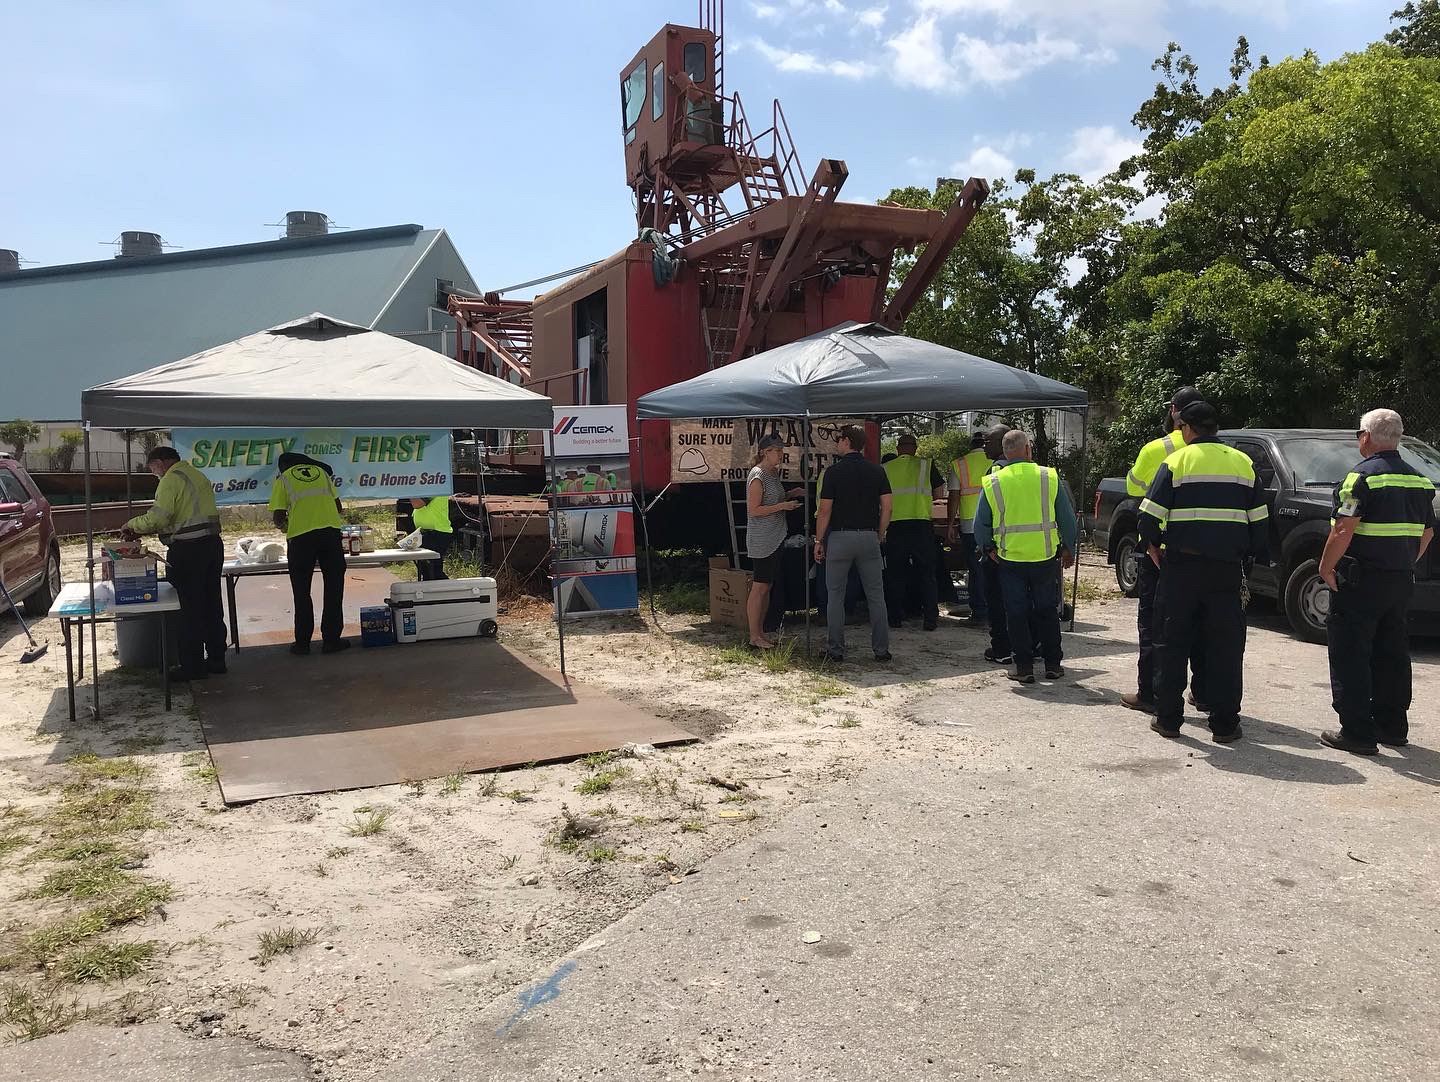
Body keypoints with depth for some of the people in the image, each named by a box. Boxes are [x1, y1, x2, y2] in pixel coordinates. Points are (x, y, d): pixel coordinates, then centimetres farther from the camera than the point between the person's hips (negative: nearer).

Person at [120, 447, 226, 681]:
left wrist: (132, 525, 0)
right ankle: (216, 659, 21)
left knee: (190, 609, -1)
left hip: (189, 550, -8)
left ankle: (192, 666, 6)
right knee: (212, 604, 13)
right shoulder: (197, 475, 17)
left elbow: (157, 518, -19)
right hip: (213, 544, 8)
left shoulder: (171, 480, -10)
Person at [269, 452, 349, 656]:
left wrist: (285, 526, 26)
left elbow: (279, 517, 6)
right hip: (331, 530, 2)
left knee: (301, 592, 9)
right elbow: (338, 506, 18)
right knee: (333, 588, 8)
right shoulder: (321, 472, 19)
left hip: (301, 535, -2)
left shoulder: (283, 479, 11)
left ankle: (302, 642, 12)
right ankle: (331, 639, 9)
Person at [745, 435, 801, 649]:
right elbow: (754, 510, -18)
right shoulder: (758, 476, -15)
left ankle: (760, 631, 20)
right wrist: (782, 505, -20)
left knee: (767, 586, 12)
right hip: (761, 540, -9)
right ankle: (754, 637, 1)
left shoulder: (774, 472, 13)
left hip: (775, 539, 9)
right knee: (759, 587, -5)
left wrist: (789, 495, 8)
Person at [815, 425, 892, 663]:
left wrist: (818, 540, 1)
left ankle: (836, 650, 9)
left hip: (839, 537, -3)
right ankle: (882, 649, 9)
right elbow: (886, 508, 2)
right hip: (869, 537, 3)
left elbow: (825, 511, -7)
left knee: (835, 596, 6)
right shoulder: (877, 471, 4)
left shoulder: (834, 472, -6)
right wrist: (880, 536, 13)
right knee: (876, 596, 8)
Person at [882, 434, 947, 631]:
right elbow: (939, 491, 7)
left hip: (895, 525, 1)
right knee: (926, 574, 7)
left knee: (895, 574, 11)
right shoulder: (926, 465, 3)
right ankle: (930, 619, 6)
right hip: (922, 524, -1)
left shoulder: (886, 468, 7)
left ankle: (895, 617, 13)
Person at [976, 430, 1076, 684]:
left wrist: (988, 548, 15)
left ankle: (1024, 667, 11)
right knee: (1047, 611, 14)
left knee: (1017, 613, 9)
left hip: (1010, 559, -1)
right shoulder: (1049, 477, -3)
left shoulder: (993, 483, -4)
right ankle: (1053, 664, 19)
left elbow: (980, 525, -1)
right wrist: (1069, 549, 15)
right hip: (1045, 557, 1)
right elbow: (1068, 518, 2)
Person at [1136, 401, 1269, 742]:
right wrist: (1253, 556, 18)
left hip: (1182, 565, -2)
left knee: (1172, 643, 8)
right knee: (1226, 646, 7)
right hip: (1228, 566, 3)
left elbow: (1150, 515, -8)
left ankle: (1168, 718, 11)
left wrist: (1151, 545, 8)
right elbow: (1259, 518, 10)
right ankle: (1224, 724, 9)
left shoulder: (1176, 462, -3)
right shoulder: (1243, 463, 9)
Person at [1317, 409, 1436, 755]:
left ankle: (1357, 732, -3)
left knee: (1350, 655, -3)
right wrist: (1405, 566, 22)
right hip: (1401, 580, 8)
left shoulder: (1363, 475, -13)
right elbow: (1427, 532, 17)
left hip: (1361, 581, -8)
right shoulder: (1419, 480, 12)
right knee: (1392, 654, 16)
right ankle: (1392, 727, 24)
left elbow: (1344, 529, -21)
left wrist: (1326, 567, -12)